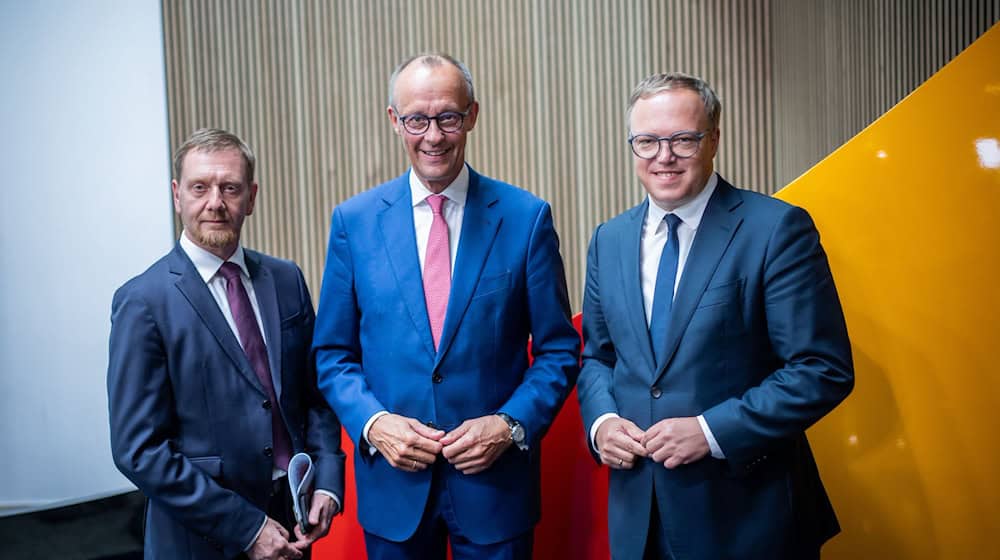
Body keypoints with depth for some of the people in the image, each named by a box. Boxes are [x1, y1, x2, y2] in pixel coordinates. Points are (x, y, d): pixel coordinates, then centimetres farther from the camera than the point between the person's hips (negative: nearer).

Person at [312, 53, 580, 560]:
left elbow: (558, 350, -1)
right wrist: (372, 422, -11)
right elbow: (333, 354, 4)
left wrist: (511, 424, -13)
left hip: (495, 479, -1)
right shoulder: (353, 221, -1)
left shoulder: (526, 217, -5)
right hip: (393, 484, 1)